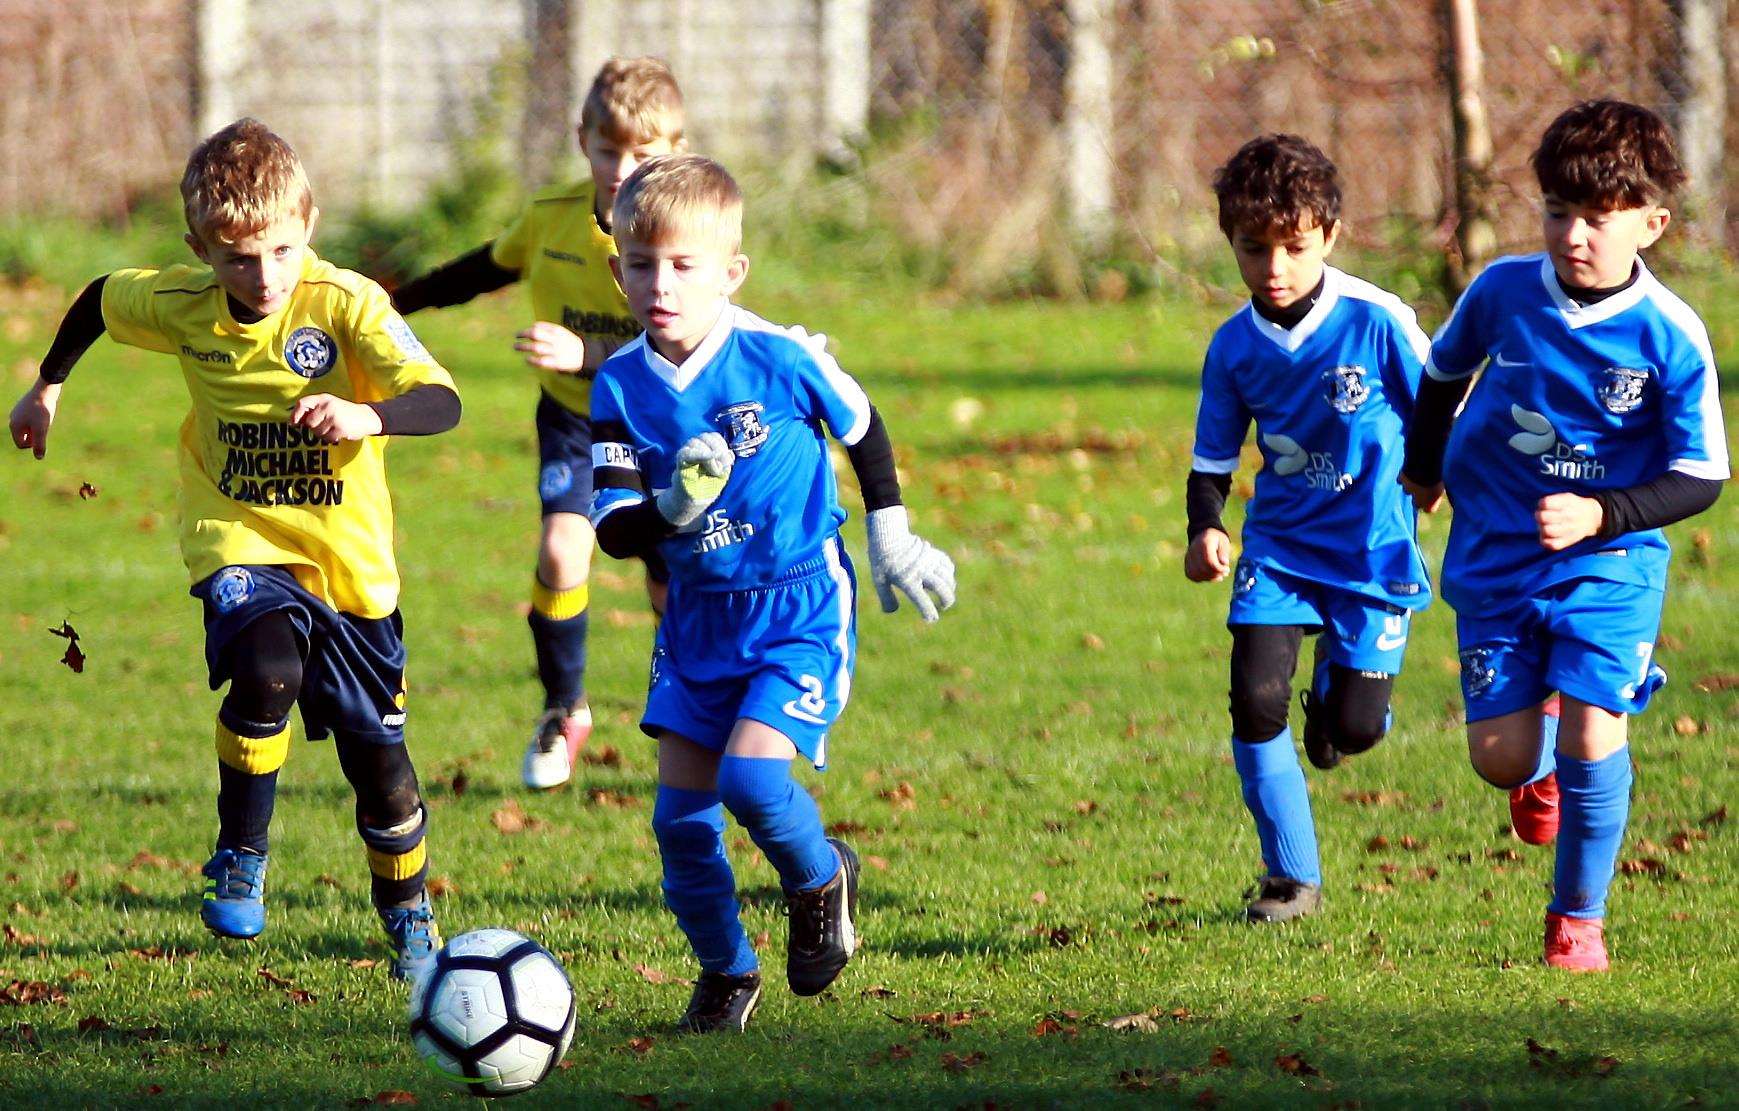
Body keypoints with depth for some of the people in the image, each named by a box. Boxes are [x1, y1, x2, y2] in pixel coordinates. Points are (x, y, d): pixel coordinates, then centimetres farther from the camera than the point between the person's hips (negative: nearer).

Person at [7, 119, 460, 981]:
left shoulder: (346, 304, -19)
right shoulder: (179, 304, -9)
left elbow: (440, 402, -28)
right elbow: (101, 298, 14)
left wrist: (368, 414, -47)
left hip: (346, 555, 0)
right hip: (238, 542, 0)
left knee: (376, 753, 7)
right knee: (267, 668, -31)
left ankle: (408, 913, 33)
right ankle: (240, 858, -10)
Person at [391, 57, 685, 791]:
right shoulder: (550, 218, -11)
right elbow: (492, 267, 12)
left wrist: (588, 356, -50)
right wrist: (402, 302, 23)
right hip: (574, 420, 2)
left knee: (673, 591, 0)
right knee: (561, 557, -17)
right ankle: (563, 712, 5)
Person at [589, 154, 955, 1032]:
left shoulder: (781, 359, -15)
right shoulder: (621, 387, -7)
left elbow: (863, 431, 5)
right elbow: (614, 530, -10)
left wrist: (890, 535, 11)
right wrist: (670, 511, -31)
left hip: (801, 607, -4)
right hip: (699, 620, 4)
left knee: (751, 777, -22)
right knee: (680, 815, 1)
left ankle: (821, 879, 11)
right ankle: (725, 973, 24)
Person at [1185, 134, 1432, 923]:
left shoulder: (1377, 322, -15)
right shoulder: (1234, 348, -4)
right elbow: (1212, 460, 5)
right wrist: (1205, 530, -12)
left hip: (1372, 551, -2)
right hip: (1278, 547, 2)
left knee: (1353, 728, -5)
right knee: (1255, 702, -13)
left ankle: (1338, 676, 35)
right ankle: (1293, 879, 1)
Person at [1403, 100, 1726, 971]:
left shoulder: (1670, 336, -16)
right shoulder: (1503, 291, -8)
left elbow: (1701, 477, -12)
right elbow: (1444, 371, 14)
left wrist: (1599, 515, -25)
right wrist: (1423, 467, 28)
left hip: (1608, 562, -2)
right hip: (1496, 555, 2)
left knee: (1593, 735, -16)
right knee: (1499, 759, -2)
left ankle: (1578, 918, 5)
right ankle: (1539, 761, 39)